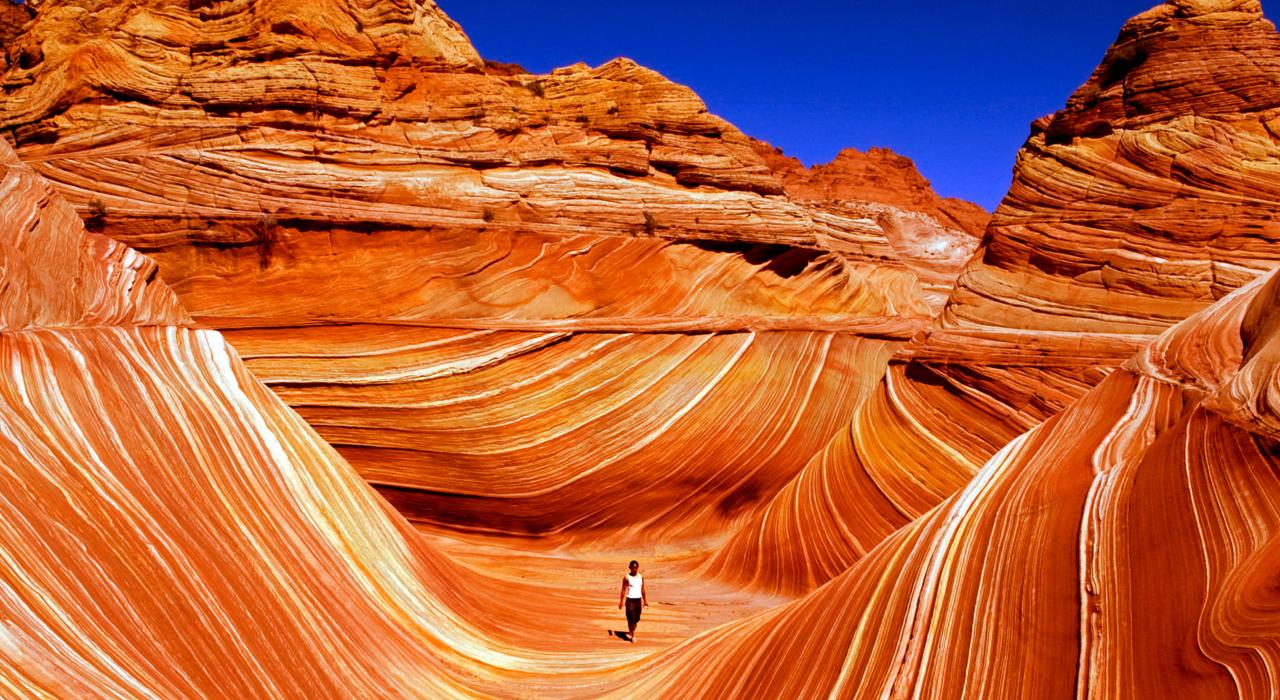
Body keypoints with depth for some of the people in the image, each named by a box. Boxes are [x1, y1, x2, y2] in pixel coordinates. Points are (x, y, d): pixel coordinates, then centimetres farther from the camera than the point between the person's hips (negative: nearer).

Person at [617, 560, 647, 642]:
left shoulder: (641, 577, 5)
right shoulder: (627, 577, -7)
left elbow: (643, 590, 12)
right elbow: (624, 590, -6)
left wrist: (645, 600, 12)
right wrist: (621, 601, -11)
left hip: (638, 600, 4)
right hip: (630, 600, -4)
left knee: (637, 618, 12)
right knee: (631, 618, -7)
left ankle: (631, 631, 37)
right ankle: (632, 636, 2)